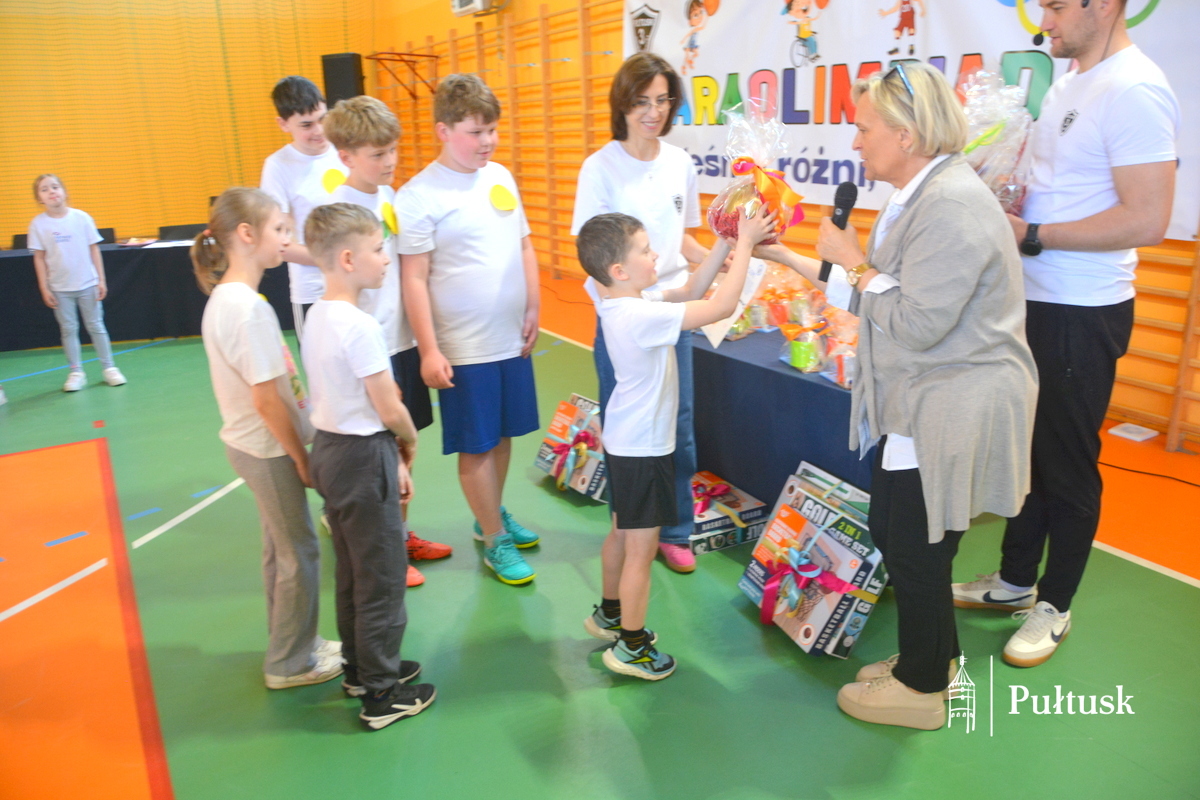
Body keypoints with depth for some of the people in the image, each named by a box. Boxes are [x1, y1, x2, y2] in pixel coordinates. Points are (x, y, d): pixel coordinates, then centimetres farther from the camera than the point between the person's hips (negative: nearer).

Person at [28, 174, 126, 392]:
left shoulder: (81, 217, -4)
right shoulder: (38, 224, -3)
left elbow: (94, 250, 0)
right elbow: (39, 258, 0)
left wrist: (101, 280, -2)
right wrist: (44, 288, -3)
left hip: (87, 284, 0)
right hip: (60, 288, 1)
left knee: (96, 326, 6)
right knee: (68, 329, 7)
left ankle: (108, 368, 15)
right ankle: (75, 372, 13)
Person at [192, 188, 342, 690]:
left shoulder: (224, 296, 5)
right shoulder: (248, 307, -24)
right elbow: (268, 400, -23)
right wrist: (302, 459, -13)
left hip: (254, 444, 9)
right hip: (269, 449, -9)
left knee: (282, 549, 20)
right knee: (299, 555, 5)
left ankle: (294, 643, 36)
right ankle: (291, 663, 22)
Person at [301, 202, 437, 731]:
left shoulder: (317, 316, 6)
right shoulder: (361, 328, -22)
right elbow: (390, 411, -20)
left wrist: (392, 458, 9)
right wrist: (409, 445, 1)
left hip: (328, 449, 9)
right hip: (364, 458, -9)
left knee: (352, 572, 21)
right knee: (382, 578, 4)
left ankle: (360, 668, 38)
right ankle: (381, 695, 18)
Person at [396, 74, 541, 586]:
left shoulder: (501, 177, 6)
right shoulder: (420, 195, -12)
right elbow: (414, 279, -13)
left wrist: (533, 310, 9)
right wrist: (429, 350, -15)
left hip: (512, 339, 6)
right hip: (464, 349, -6)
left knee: (503, 434, 16)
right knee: (476, 445, 5)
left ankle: (493, 515, 37)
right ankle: (495, 543, 19)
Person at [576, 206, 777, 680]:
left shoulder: (623, 303, 0)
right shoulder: (642, 316, -28)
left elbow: (690, 292, 7)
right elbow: (722, 306, -30)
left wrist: (726, 242, -1)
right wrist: (745, 242, -20)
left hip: (625, 441, 10)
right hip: (643, 448, -10)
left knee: (623, 532, 24)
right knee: (642, 547, 3)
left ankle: (609, 615, 43)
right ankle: (631, 648, 18)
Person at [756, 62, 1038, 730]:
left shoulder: (952, 207, -22)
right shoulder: (925, 195, 11)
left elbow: (915, 324, -26)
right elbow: (881, 291, 12)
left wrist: (855, 261, -12)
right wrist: (783, 256, 12)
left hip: (951, 416, -10)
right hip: (920, 406, 10)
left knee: (916, 551, 4)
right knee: (890, 532, 19)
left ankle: (922, 689, 27)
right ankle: (936, 659, 39)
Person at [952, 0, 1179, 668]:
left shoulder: (1133, 91, -18)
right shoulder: (1069, 86, 11)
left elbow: (1147, 219, -23)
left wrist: (1031, 234, -19)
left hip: (1082, 314, -9)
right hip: (1036, 302, 9)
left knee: (1068, 463, 5)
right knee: (1025, 448, 17)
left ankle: (1053, 606, 24)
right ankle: (1016, 580, 34)